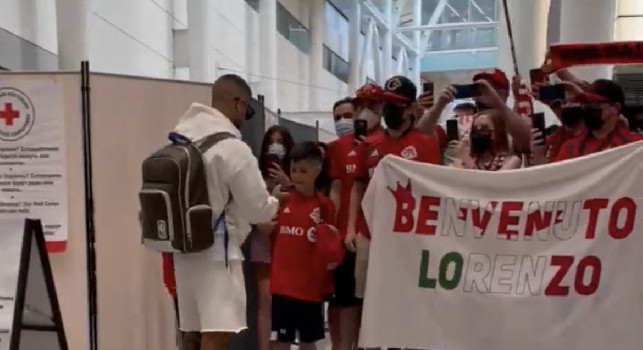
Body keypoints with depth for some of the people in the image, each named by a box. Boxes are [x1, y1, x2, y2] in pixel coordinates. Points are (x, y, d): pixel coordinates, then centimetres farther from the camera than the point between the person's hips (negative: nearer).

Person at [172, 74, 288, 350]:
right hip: (216, 250, -8)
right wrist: (275, 200, 10)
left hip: (185, 247, 8)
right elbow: (258, 209, -11)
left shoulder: (180, 137, 6)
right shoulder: (233, 148, -17)